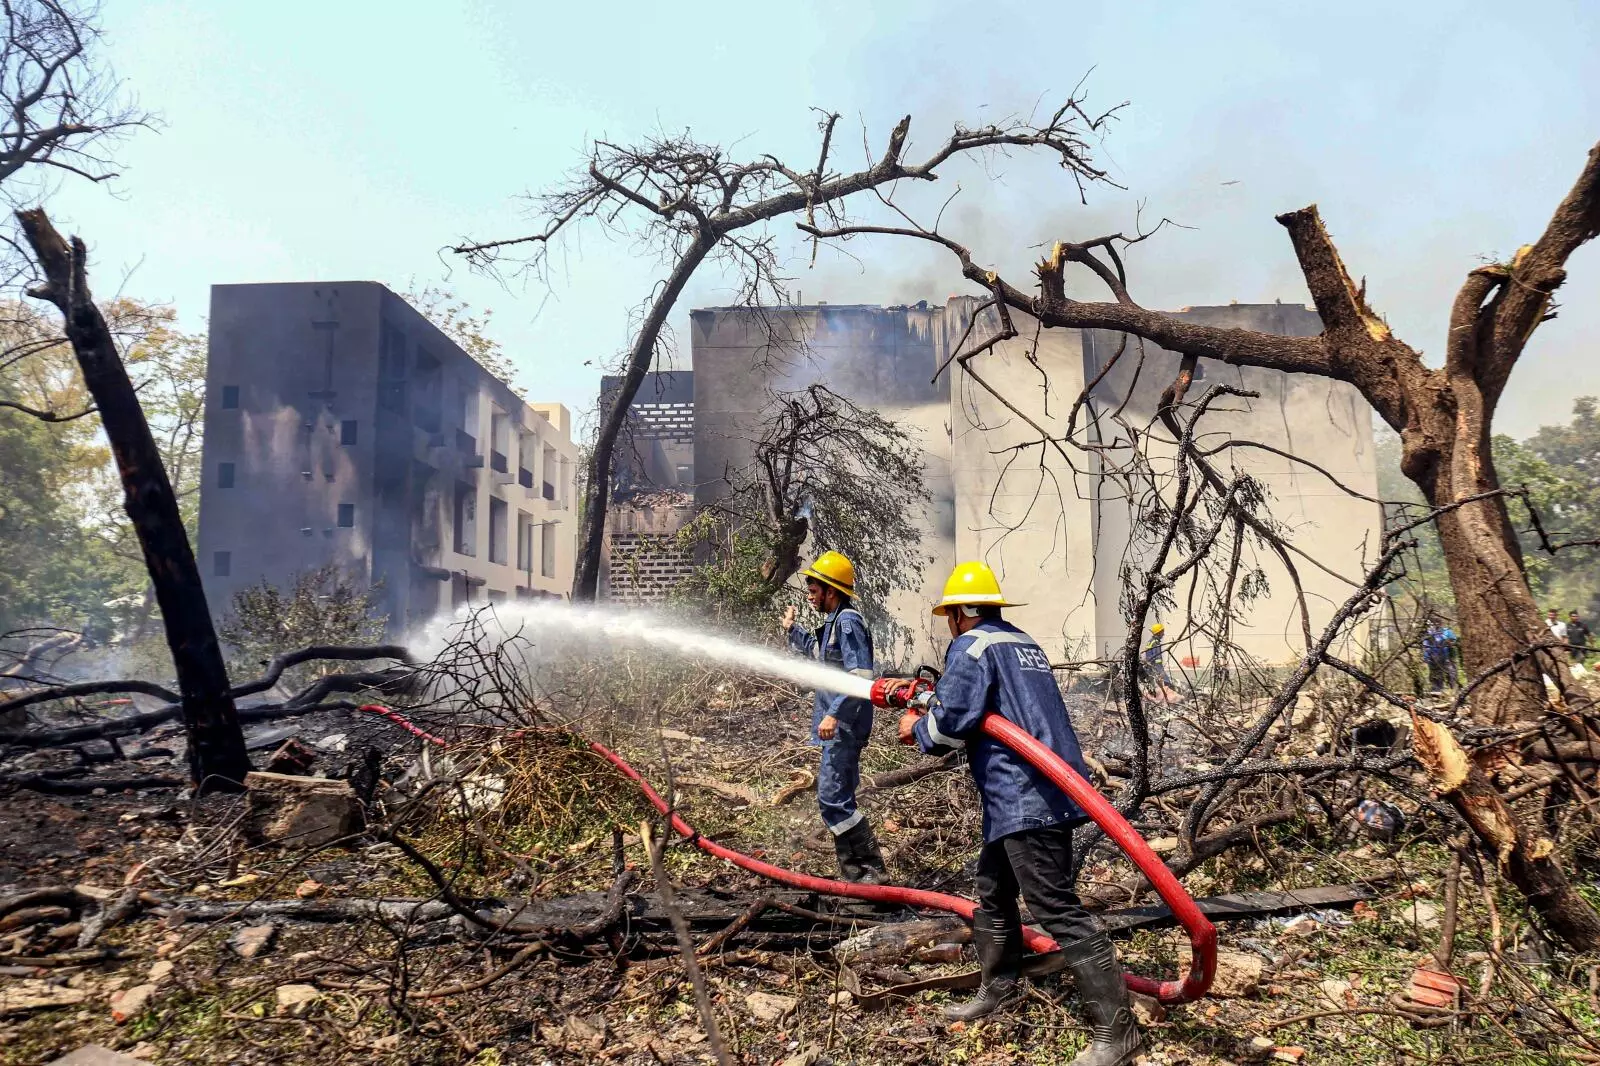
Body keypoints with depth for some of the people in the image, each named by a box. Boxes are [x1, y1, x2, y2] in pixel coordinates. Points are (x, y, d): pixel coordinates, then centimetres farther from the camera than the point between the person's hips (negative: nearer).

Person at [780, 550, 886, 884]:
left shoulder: (848, 622, -17)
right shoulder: (832, 622, 15)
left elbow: (861, 676, -25)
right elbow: (819, 654, 36)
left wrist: (834, 714, -28)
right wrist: (792, 630, 28)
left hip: (844, 727, -11)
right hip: (839, 726, 11)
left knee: (833, 798, -12)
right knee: (836, 797, 15)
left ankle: (871, 867, -3)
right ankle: (853, 872, 23)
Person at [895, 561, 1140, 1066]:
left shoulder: (972, 646, -9)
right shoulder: (1022, 642, 19)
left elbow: (950, 722, -17)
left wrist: (917, 728, 4)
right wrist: (930, 699, 23)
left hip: (1027, 799, -10)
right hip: (1029, 797, 10)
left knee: (1057, 911, -8)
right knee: (992, 891, 22)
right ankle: (998, 985, 36)